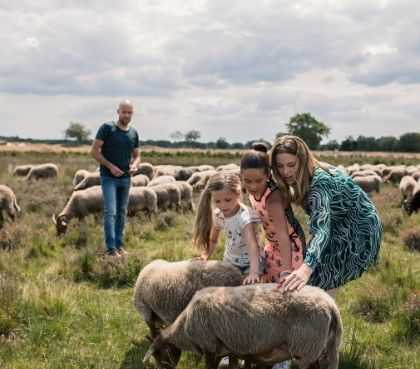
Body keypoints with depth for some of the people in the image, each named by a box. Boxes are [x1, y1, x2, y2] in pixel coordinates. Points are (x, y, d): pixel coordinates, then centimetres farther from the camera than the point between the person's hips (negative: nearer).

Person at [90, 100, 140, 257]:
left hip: (125, 179, 5)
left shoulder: (134, 133, 7)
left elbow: (136, 156, 15)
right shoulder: (107, 128, -7)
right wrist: (110, 166, -16)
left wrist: (134, 165, -7)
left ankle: (119, 245, 18)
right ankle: (111, 248, -12)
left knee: (122, 212, 10)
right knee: (110, 212, -12)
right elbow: (94, 151, -8)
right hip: (108, 178, -5)